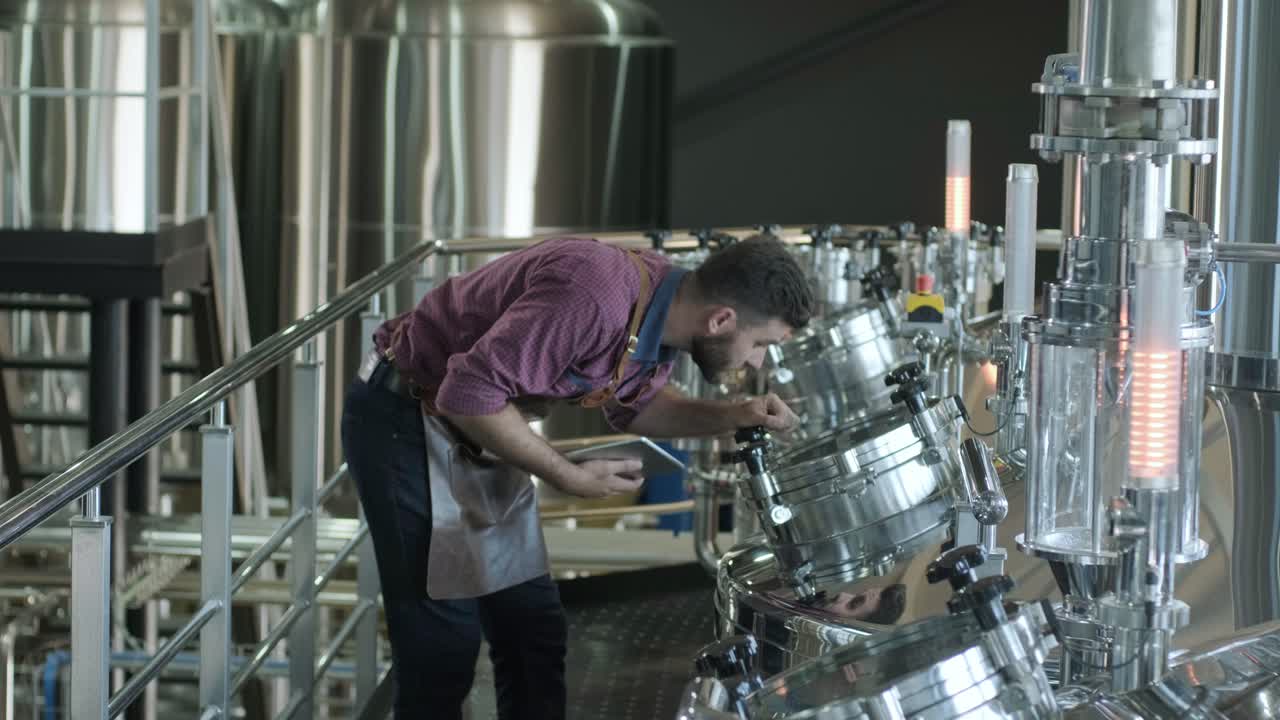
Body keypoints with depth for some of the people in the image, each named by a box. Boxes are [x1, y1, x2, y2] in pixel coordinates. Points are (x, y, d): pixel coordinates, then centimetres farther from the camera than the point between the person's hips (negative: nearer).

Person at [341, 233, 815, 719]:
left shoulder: (665, 310, -4)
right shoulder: (595, 297, -34)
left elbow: (633, 406, 15)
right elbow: (469, 395, -33)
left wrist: (735, 417, -1)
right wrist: (568, 478, -22)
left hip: (475, 433, 9)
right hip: (404, 418, -9)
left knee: (534, 632, 10)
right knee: (443, 644, -7)